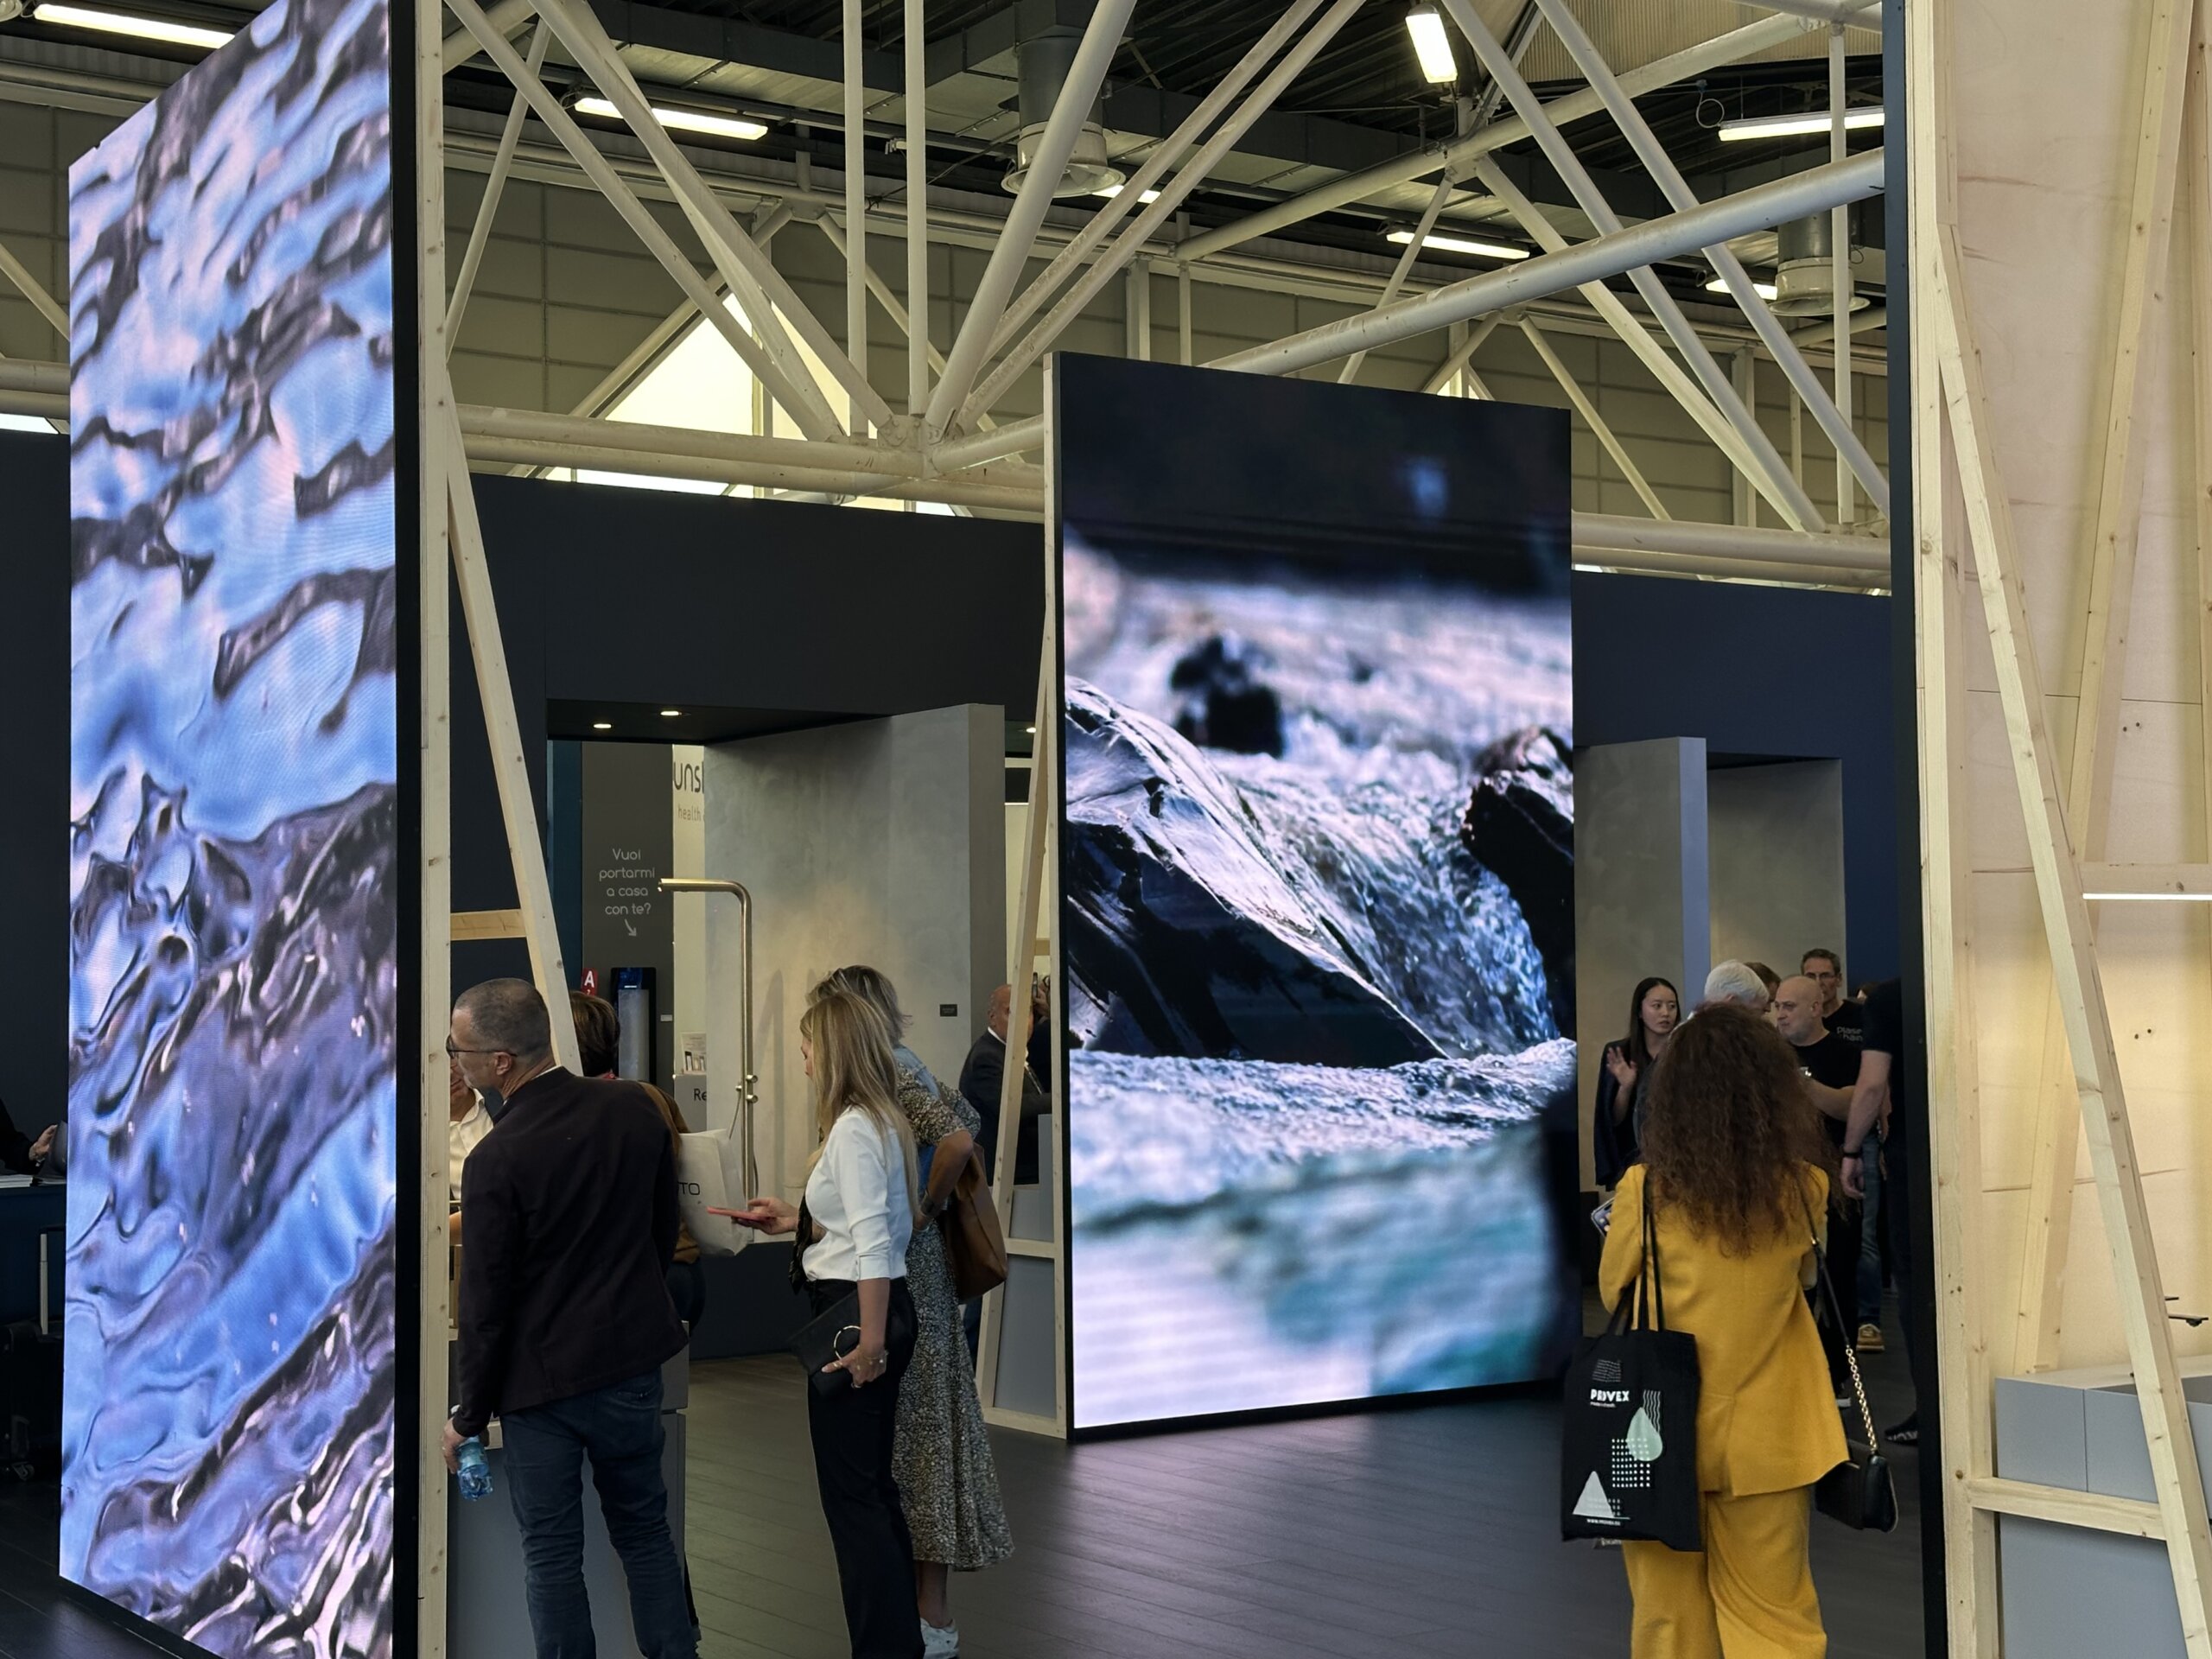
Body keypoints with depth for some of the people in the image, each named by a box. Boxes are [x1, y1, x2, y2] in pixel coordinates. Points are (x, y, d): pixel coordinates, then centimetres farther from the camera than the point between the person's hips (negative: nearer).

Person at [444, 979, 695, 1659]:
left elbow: (485, 1304, -14)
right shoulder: (635, 1109, -6)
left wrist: (470, 1415, -2)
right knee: (645, 1531, 18)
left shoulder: (497, 1160, -21)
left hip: (541, 1380, -5)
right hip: (633, 1362, 5)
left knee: (550, 1552, 9)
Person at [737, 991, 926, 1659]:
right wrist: (792, 1220, 20)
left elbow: (874, 1244, -22)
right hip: (873, 1309, 10)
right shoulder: (883, 1120, 12)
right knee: (873, 1484, 16)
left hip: (856, 1310, -10)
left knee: (850, 1491, -3)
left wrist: (870, 1341, -23)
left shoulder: (853, 1129, -17)